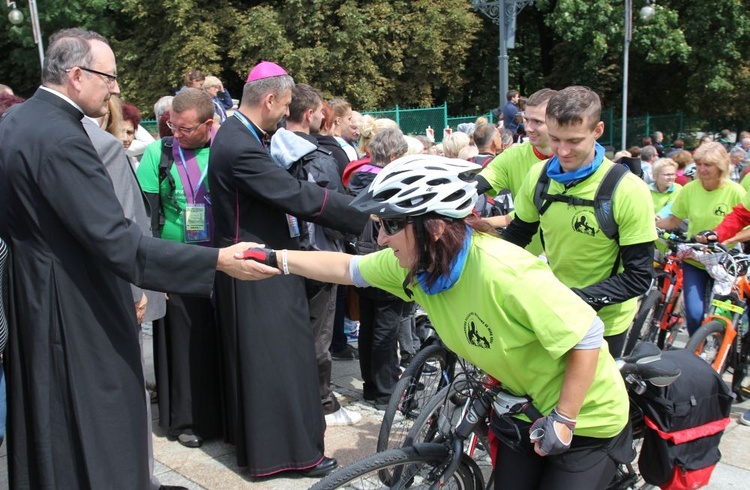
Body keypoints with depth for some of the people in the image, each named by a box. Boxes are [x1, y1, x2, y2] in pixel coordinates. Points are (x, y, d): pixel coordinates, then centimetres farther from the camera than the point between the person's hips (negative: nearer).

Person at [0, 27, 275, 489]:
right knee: (96, 436, 4)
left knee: (48, 431, 24)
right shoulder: (60, 138, -24)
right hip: (76, 314, -10)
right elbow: (116, 241, -29)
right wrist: (218, 260, -29)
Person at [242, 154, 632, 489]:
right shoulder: (415, 264, -13)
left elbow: (587, 336, -28)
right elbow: (347, 269, 1)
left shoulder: (505, 273, -35)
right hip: (524, 406, 7)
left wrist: (562, 420, -22)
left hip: (583, 414, -6)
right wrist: (274, 258, -4)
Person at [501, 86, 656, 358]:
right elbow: (517, 234, 4)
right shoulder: (538, 176, -9)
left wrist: (580, 298, -35)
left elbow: (639, 276, -21)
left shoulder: (628, 191, -23)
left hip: (603, 321, -4)